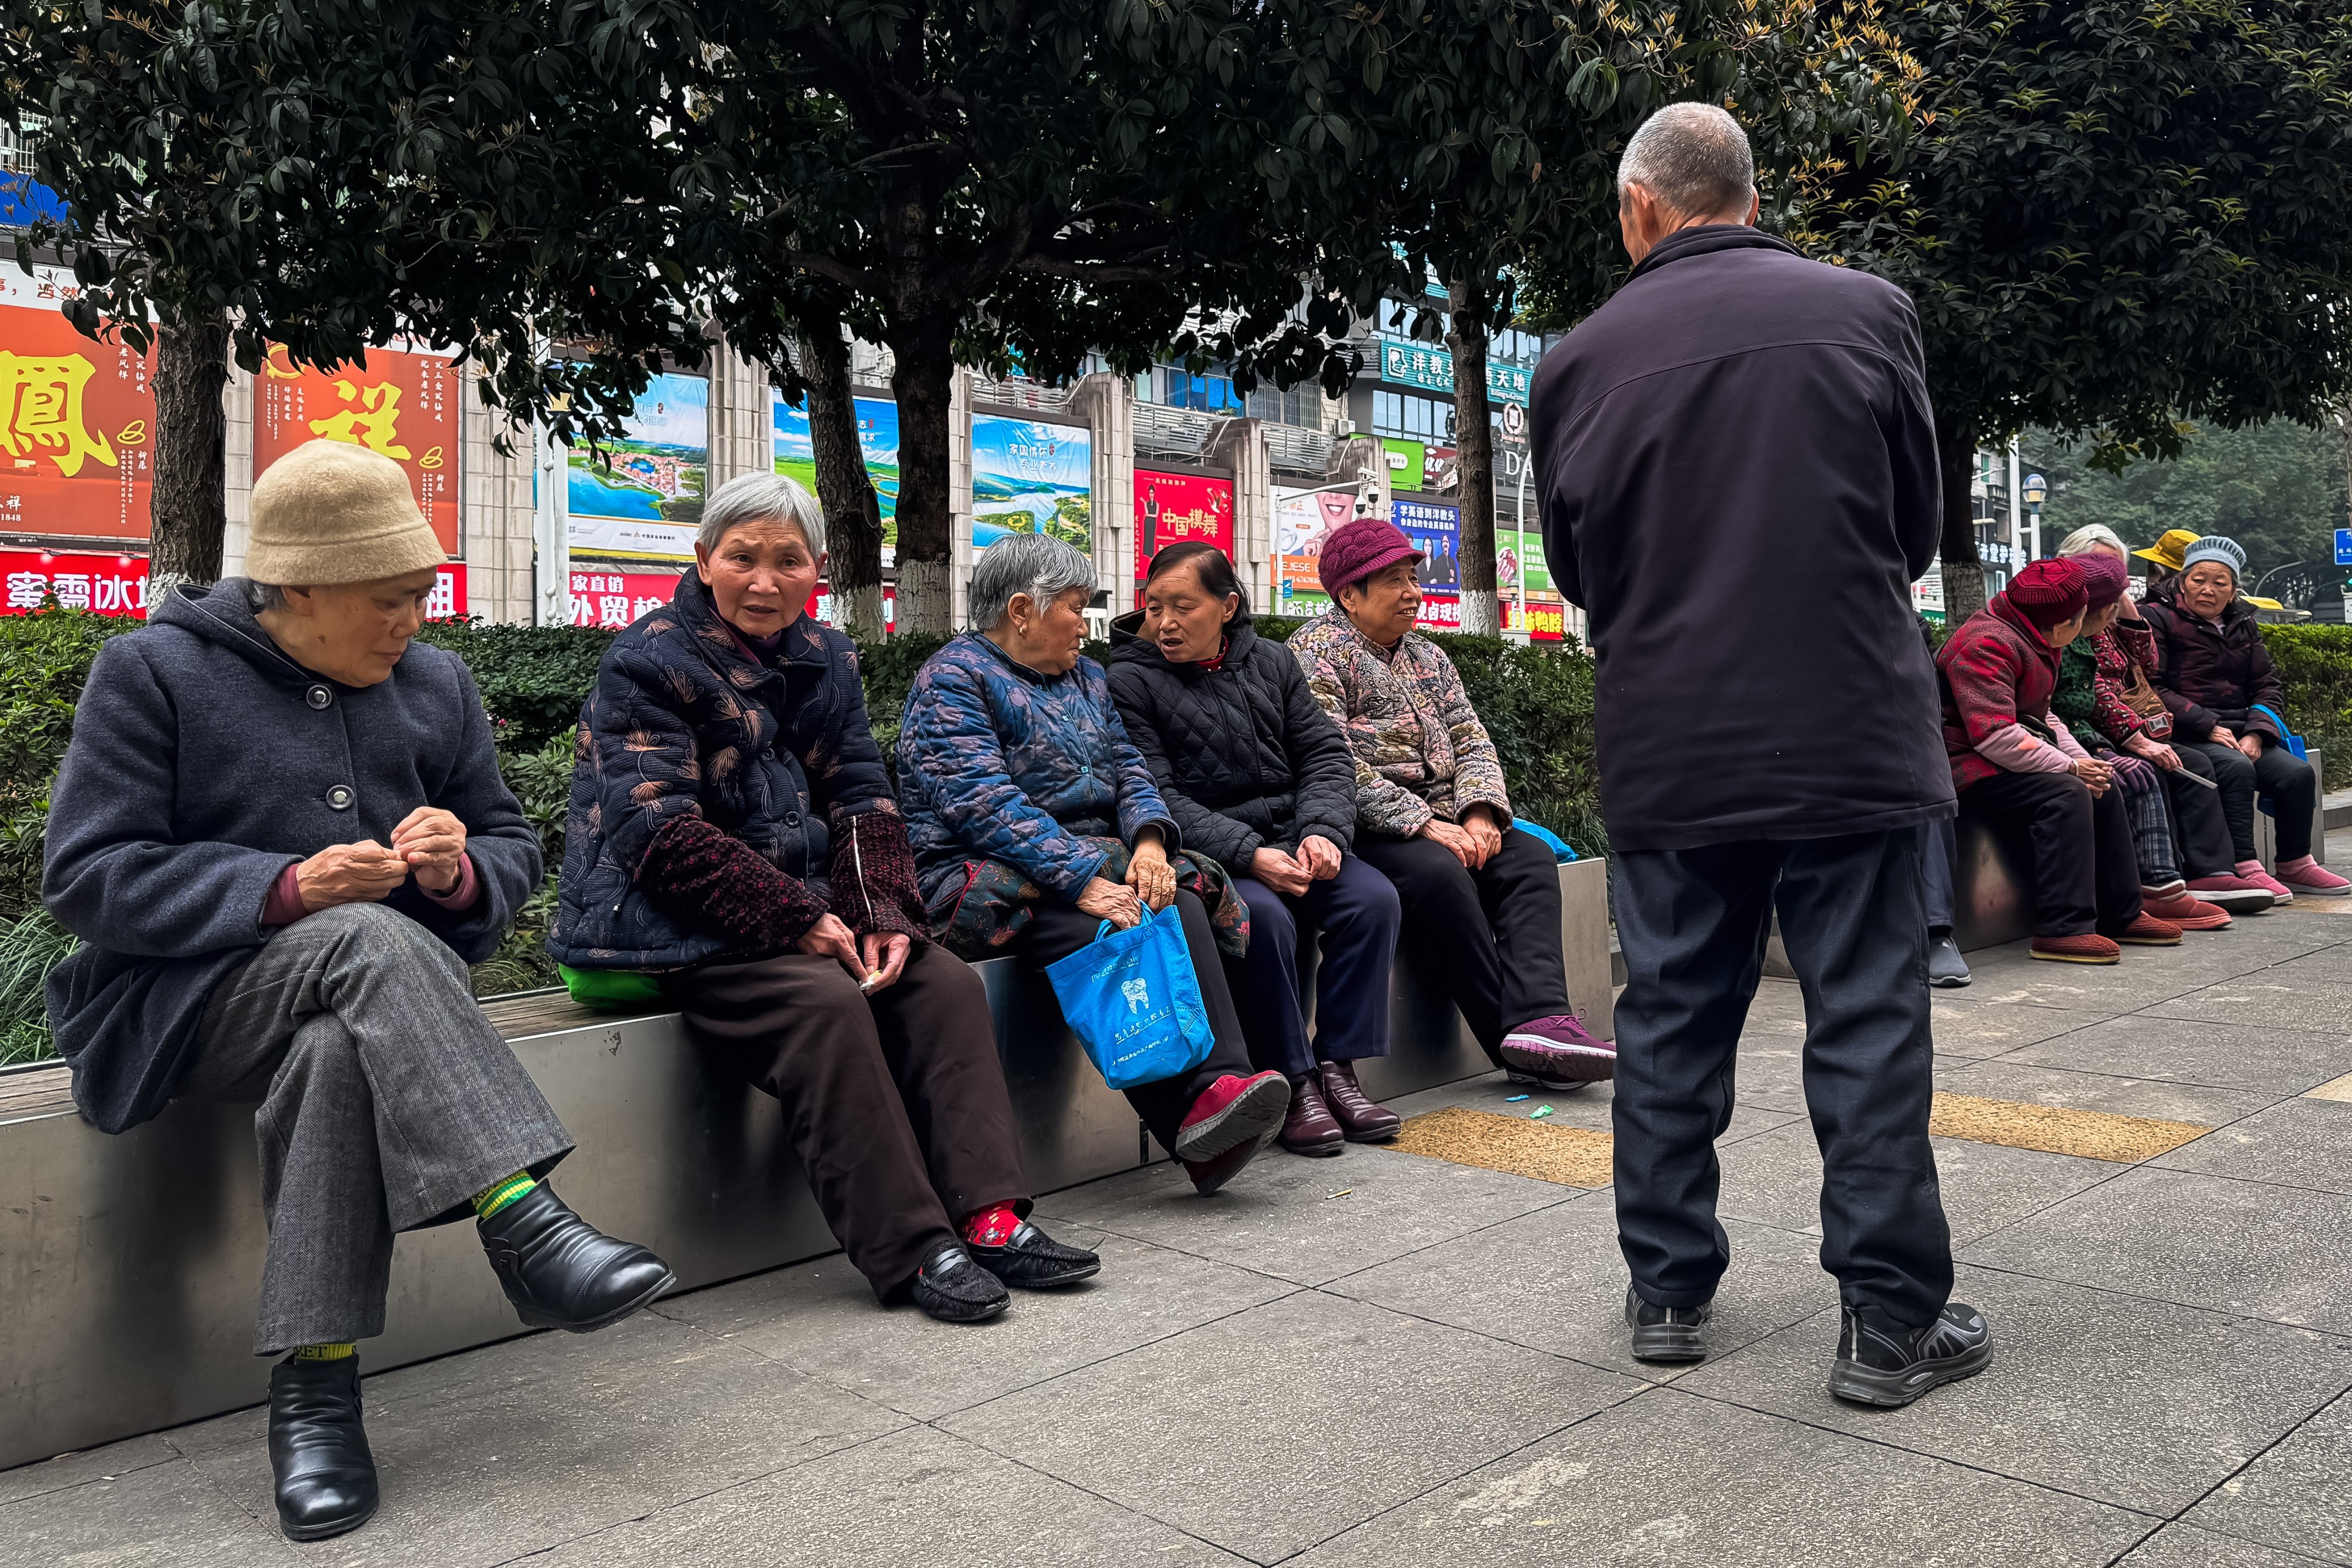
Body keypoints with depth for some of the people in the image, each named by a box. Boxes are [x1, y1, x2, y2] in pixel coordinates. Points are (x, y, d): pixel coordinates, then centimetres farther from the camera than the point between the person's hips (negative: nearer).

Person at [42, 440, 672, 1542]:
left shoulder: (435, 684, 13)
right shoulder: (155, 673, 1)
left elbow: (512, 850, 15)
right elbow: (86, 875, -7)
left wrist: (460, 870, -11)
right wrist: (285, 890, -21)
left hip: (365, 997, 4)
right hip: (187, 997, -3)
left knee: (341, 1054, -34)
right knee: (370, 941, -36)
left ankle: (314, 1384, -31)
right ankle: (524, 1224, -44)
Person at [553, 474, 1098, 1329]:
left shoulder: (826, 658, 11)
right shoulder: (647, 663, -9)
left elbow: (861, 800, 8)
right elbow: (660, 831, -18)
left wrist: (884, 914, -11)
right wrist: (798, 921, -23)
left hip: (810, 915, 7)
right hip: (676, 932, -7)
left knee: (945, 982, -12)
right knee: (826, 1004, -30)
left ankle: (988, 1217, -15)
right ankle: (911, 1252, -26)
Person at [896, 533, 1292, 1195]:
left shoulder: (1084, 676, 21)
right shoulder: (952, 680, -4)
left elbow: (1128, 770, 14)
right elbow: (983, 804, -17)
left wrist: (1150, 840, -10)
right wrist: (1081, 881, -28)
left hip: (1094, 863, 6)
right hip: (986, 877, -6)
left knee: (1183, 905, -25)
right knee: (1102, 935, -34)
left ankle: (1222, 1085, -39)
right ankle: (1191, 1116, -37)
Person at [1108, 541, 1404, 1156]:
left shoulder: (1271, 662, 13)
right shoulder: (1130, 682, -2)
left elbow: (1325, 754, 10)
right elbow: (1156, 798, -11)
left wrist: (1323, 831, -11)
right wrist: (1249, 855, -23)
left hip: (1293, 838, 5)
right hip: (1206, 858, -5)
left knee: (1373, 897, -19)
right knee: (1263, 916, -33)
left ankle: (1337, 1065, -10)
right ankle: (1292, 1082, -19)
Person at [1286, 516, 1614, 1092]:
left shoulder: (1428, 657, 22)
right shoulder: (1318, 651, -3)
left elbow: (1473, 742, 15)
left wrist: (1480, 814, -7)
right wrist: (1422, 824, -20)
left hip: (1443, 823, 7)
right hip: (1366, 830, -7)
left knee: (1529, 856, -16)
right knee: (1438, 872, -33)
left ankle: (1540, 1022, -33)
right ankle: (1514, 1038, -28)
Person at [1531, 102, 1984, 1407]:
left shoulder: (1581, 359, 0)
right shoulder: (1865, 311, -1)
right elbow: (1919, 525, 9)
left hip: (1664, 750, 2)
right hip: (1850, 735, -1)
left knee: (1669, 1020, 11)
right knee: (1868, 1023, 6)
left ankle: (1667, 1292, 22)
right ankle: (1889, 1321, 12)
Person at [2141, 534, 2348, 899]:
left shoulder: (2243, 624, 19)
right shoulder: (2158, 619, 0)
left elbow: (2267, 686, 13)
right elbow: (2152, 688, -11)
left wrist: (2256, 733, -7)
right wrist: (2208, 727, -17)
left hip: (2239, 734, 6)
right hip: (2185, 737, -6)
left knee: (2298, 772, -15)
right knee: (2237, 768, -32)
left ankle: (2294, 865, 0)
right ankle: (2244, 868, -31)